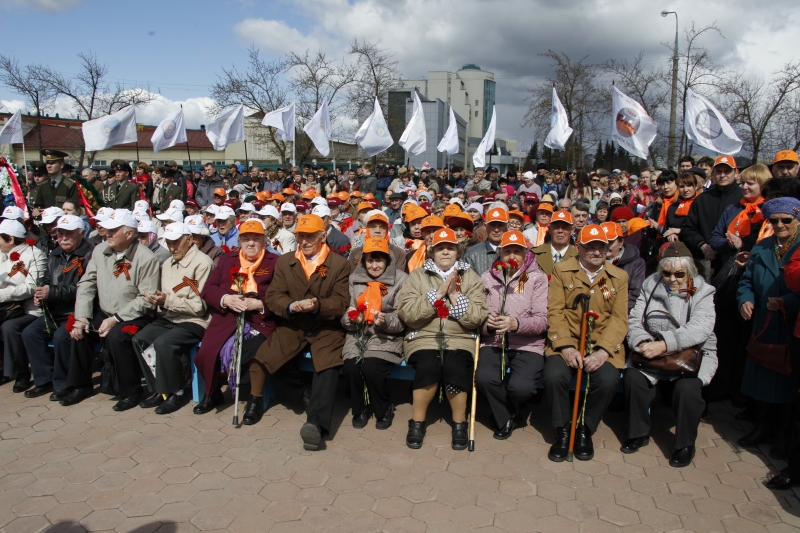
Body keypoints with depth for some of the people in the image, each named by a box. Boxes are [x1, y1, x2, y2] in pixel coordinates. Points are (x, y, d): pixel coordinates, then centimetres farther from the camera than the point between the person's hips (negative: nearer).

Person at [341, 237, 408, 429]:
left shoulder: (401, 279, -2)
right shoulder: (354, 278, 10)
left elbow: (402, 319, -6)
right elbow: (344, 313, 7)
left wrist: (386, 320, -25)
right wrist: (352, 318, -15)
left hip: (387, 337, -3)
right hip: (358, 335, 3)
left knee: (371, 367, -27)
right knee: (350, 366, -23)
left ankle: (385, 409, 3)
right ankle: (360, 409, 6)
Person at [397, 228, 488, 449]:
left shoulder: (470, 277, 8)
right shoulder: (417, 276, 7)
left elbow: (477, 319, -3)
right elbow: (407, 314, -8)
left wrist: (455, 294, -13)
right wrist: (438, 293, -13)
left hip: (460, 340, 1)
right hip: (424, 338, 0)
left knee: (455, 368, -30)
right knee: (429, 367, -30)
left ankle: (460, 423, -5)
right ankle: (417, 421, -6)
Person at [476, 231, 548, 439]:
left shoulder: (538, 278, 0)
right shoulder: (487, 277, 9)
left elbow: (542, 320, -8)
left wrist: (516, 324, -25)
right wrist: (487, 324, -15)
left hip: (528, 345, -2)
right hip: (494, 343, 2)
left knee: (521, 387, -27)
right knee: (484, 378, -27)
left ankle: (506, 409, 13)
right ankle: (505, 417, 7)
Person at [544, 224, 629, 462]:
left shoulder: (619, 277, 9)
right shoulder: (561, 270, 6)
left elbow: (619, 318, 0)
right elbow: (555, 311, -2)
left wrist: (603, 351, -16)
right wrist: (566, 347, -16)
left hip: (603, 345, 1)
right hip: (567, 342, -1)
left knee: (607, 380, -28)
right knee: (554, 376, -28)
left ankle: (585, 429, 0)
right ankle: (562, 431, -2)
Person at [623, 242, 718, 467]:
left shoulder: (702, 292, -5)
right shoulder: (651, 286, 3)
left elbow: (699, 329, -22)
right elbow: (635, 321, -2)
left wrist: (664, 344, -36)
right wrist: (643, 343, -25)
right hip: (653, 350, 2)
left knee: (687, 387, -30)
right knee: (633, 377, -25)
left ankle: (685, 444, -3)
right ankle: (639, 433, 0)